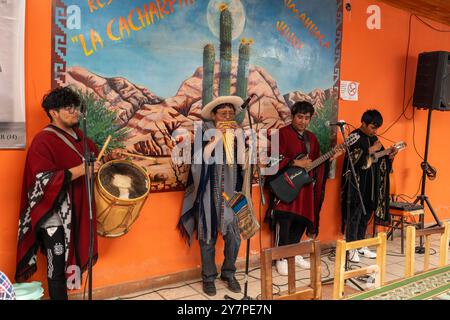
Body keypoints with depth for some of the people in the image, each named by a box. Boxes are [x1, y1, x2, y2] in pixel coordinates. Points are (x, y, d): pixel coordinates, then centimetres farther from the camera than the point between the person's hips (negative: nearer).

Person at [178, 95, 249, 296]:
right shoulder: (205, 131, -4)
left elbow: (243, 163, 1)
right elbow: (201, 158, -19)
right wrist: (217, 136, -22)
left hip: (231, 193, 3)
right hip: (209, 193, -3)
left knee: (233, 236, 4)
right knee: (208, 237, 6)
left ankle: (228, 274, 24)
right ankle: (208, 277, 21)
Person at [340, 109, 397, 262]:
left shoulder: (374, 138, 14)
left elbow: (380, 160, 18)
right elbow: (353, 158, -22)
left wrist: (390, 156, -1)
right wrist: (371, 150, -19)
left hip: (371, 185, 8)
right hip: (356, 184, -8)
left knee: (366, 215, 13)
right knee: (354, 217, -3)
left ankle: (360, 246, 25)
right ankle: (351, 248, 6)